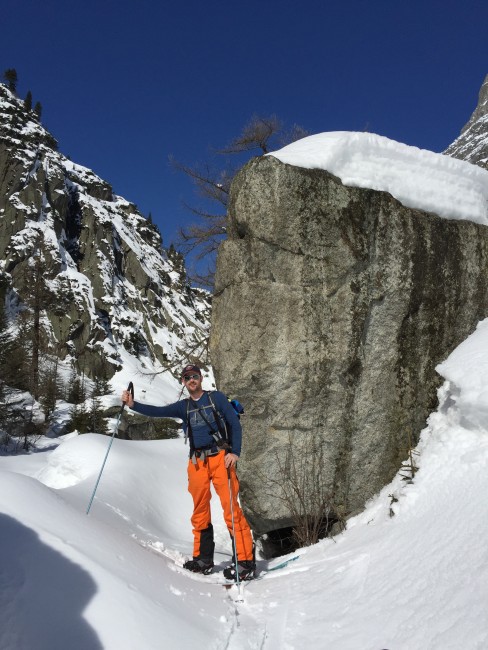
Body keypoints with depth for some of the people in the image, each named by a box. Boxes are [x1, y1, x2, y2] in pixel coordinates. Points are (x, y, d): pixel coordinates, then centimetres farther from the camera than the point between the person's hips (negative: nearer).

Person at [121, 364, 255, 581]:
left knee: (231, 509, -11)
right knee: (200, 512, 7)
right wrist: (133, 404, -11)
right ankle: (203, 558, 19)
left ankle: (245, 561, -8)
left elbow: (235, 424, 3)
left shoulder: (216, 397, 6)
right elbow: (158, 412, 3)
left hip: (220, 458, -4)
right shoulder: (183, 407, 16)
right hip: (197, 462, 4)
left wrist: (235, 452, -9)